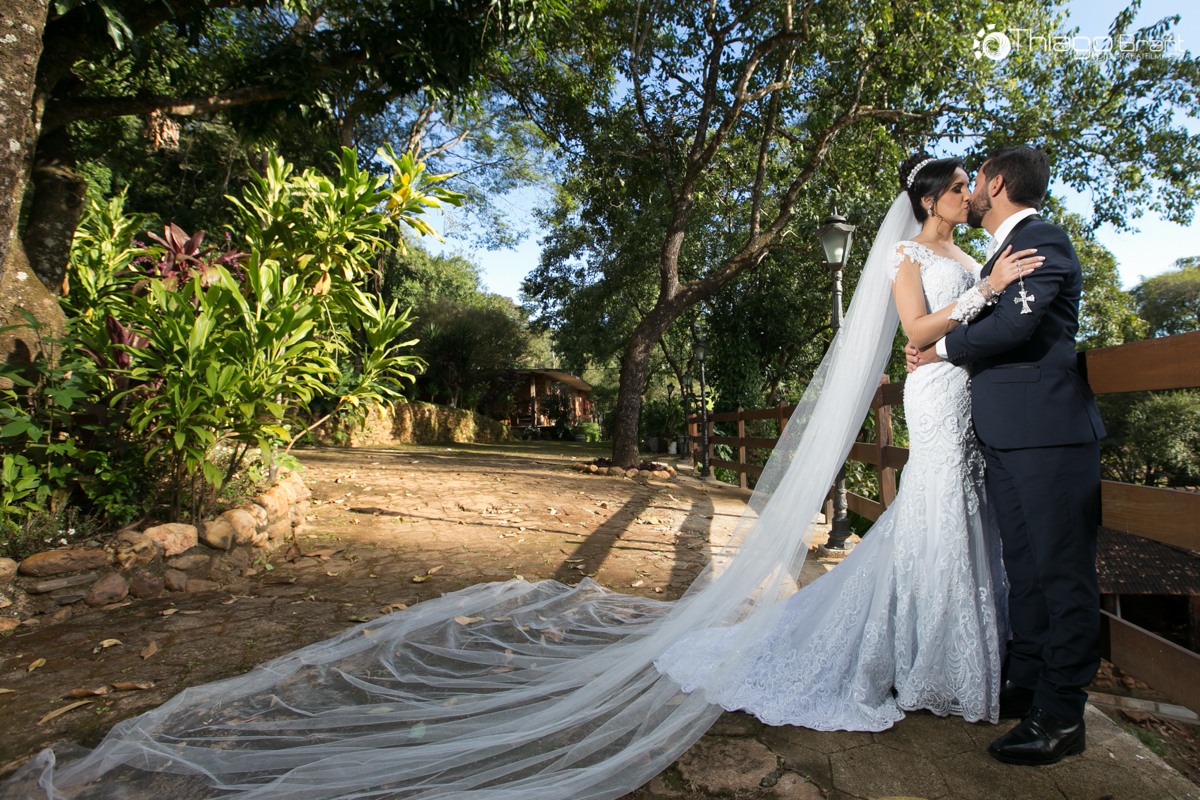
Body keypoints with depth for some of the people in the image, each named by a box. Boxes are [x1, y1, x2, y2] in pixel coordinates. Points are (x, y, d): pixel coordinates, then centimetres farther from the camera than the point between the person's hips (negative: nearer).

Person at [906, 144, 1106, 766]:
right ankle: (1025, 683, 27)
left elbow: (1014, 325, -21)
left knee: (1060, 569, -1)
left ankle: (1061, 716, 8)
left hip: (1046, 432, -9)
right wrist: (936, 350, 5)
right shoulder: (1004, 250, 22)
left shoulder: (1042, 239, -7)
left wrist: (941, 348, -7)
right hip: (1006, 434, 9)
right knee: (1024, 567, 15)